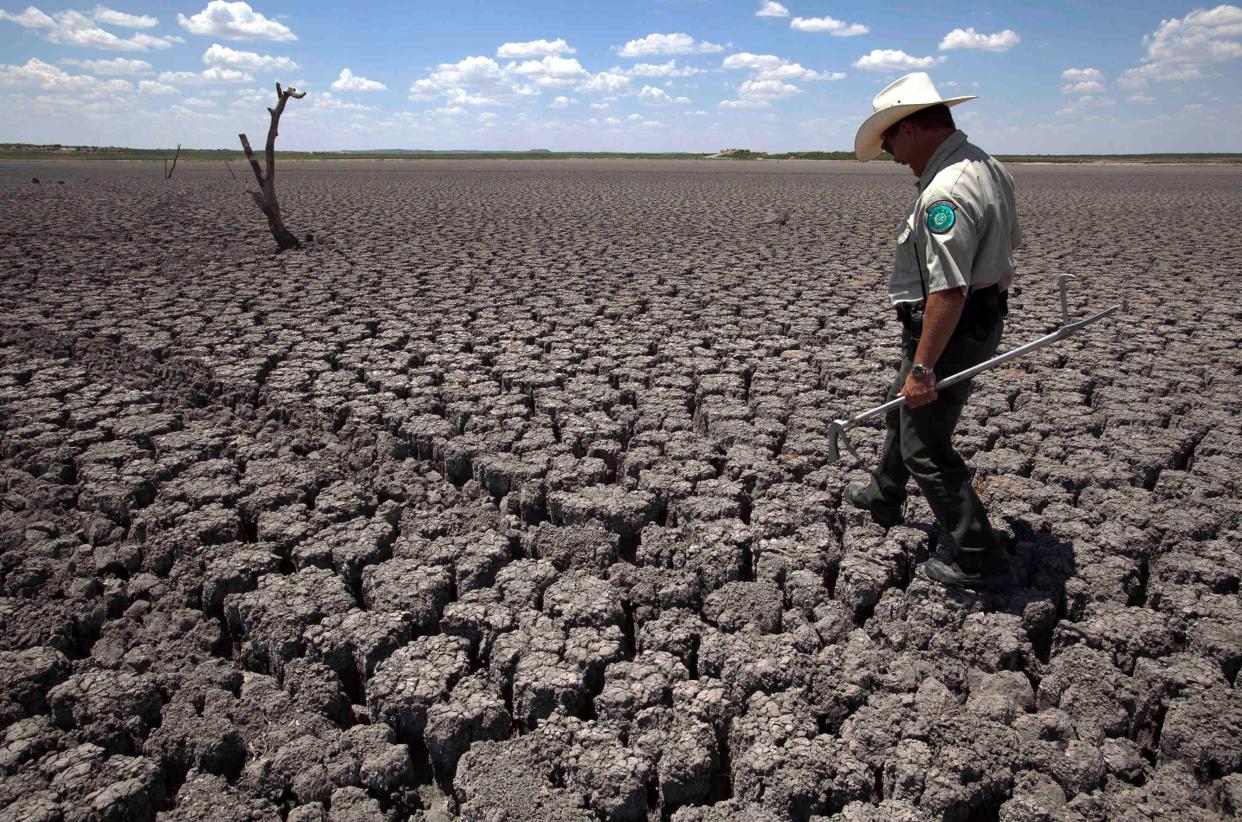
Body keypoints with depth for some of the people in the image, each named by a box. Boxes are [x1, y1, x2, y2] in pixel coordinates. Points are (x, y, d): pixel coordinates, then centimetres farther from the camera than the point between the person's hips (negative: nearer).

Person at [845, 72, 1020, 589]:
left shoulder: (945, 192, -27)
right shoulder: (987, 167, 7)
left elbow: (948, 291, -32)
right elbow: (1008, 247, 18)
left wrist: (922, 367, -27)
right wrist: (991, 306, 28)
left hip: (949, 330, -11)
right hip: (983, 319, 11)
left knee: (926, 447, 0)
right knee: (904, 408, 28)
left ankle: (977, 560, 11)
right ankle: (882, 498, 49)